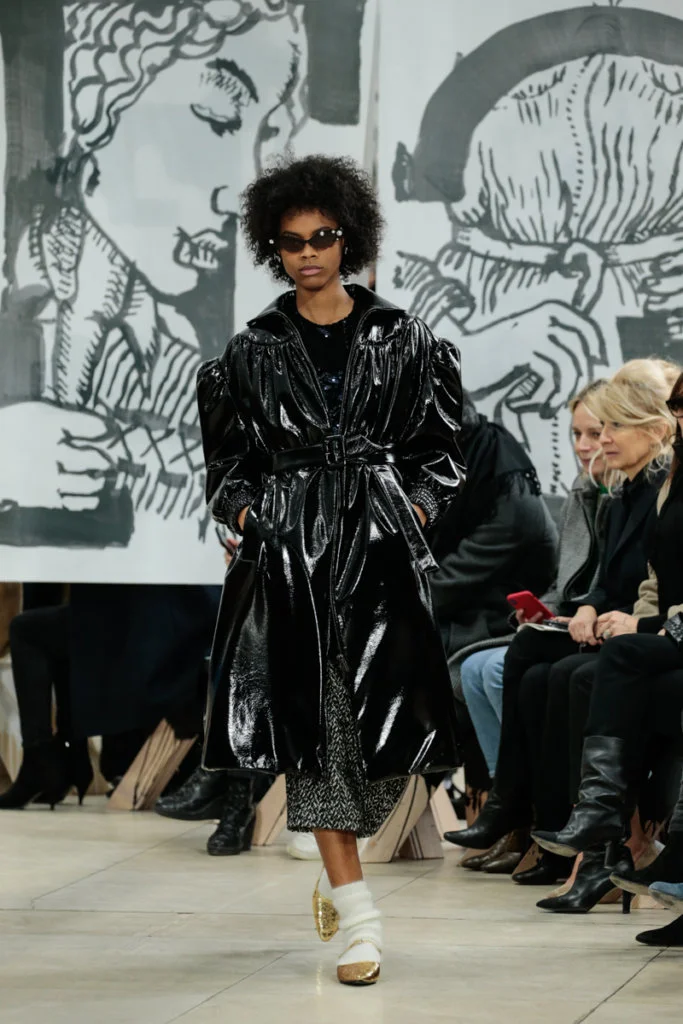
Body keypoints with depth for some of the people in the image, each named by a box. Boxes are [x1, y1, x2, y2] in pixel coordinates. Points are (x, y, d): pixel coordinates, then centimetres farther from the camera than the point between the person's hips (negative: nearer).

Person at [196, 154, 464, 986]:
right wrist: (248, 513, -3)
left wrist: (417, 509, -3)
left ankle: (337, 877, 22)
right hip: (288, 548, 0)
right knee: (313, 724, -6)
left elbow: (437, 446, 11)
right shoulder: (252, 353, 8)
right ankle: (357, 915, -3)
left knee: (388, 719, -4)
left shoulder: (399, 339, 7)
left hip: (380, 543, 0)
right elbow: (229, 462, 13)